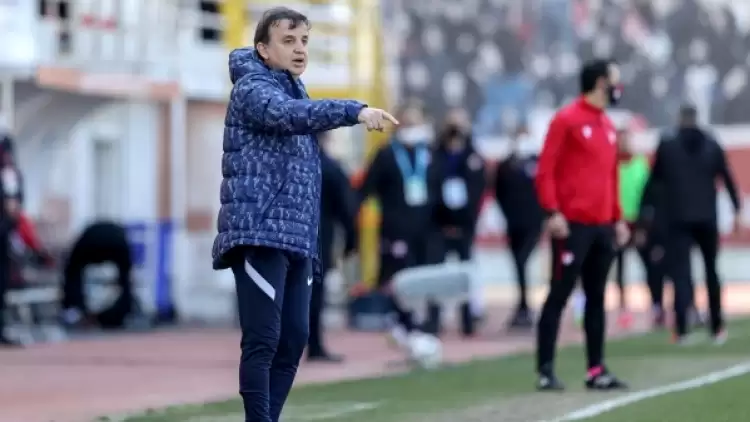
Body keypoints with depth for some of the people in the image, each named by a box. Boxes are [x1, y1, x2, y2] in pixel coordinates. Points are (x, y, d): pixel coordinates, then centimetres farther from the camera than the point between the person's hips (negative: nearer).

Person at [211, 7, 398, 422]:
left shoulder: (294, 90, 22)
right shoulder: (252, 88, -5)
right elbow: (285, 113, -29)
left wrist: (312, 241, 19)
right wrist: (354, 111, -42)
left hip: (297, 238, 9)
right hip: (259, 233, -8)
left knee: (293, 340, 5)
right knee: (263, 340, -13)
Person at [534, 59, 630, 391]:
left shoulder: (608, 126, 16)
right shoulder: (566, 120, -6)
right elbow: (545, 170, -10)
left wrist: (618, 218, 16)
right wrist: (552, 212, -18)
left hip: (603, 226, 7)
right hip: (573, 225, -7)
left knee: (596, 299, 9)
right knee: (559, 296, -5)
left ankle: (596, 370, 12)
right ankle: (545, 370, -4)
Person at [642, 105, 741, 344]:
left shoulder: (666, 146, 2)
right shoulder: (712, 145, 7)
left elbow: (654, 179, 6)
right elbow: (727, 179, 3)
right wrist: (737, 210, 5)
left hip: (678, 219, -2)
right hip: (707, 218, 2)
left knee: (681, 272, -6)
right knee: (711, 271, 15)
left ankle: (682, 329, -21)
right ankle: (717, 327, 17)